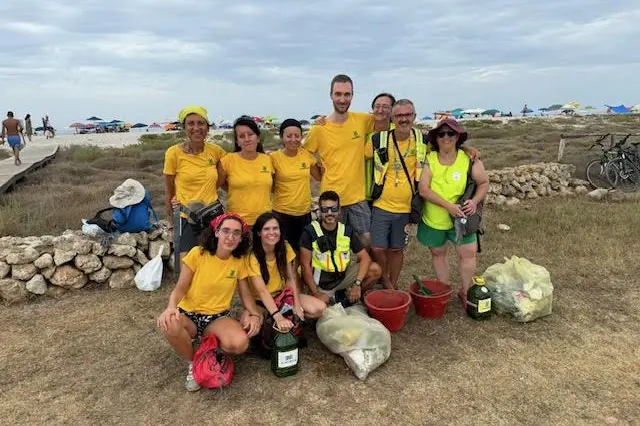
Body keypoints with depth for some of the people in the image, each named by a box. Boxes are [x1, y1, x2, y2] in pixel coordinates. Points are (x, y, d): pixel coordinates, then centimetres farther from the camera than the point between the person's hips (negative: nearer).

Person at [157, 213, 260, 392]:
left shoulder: (239, 261, -1)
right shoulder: (197, 253, -10)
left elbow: (245, 293, 6)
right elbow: (180, 289, -8)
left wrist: (254, 314, -13)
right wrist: (171, 306, -29)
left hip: (219, 317, 1)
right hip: (189, 315, -1)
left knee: (240, 343, -31)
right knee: (169, 324, -37)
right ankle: (193, 363, -5)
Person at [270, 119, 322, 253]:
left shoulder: (307, 155, -1)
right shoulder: (274, 157, -11)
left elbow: (320, 177, 11)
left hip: (304, 212, 4)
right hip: (281, 212, -3)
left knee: (302, 250, 19)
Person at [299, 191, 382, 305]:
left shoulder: (347, 231, -5)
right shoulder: (310, 232, -14)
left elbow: (365, 258, -7)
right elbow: (305, 265, -13)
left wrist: (357, 283, -20)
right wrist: (316, 293, -16)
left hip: (343, 277, 3)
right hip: (320, 283, -3)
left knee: (375, 270, -15)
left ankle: (349, 296, 5)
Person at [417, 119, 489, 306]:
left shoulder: (469, 159, -7)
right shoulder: (429, 159, -11)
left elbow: (484, 183, 2)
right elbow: (424, 190, -19)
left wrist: (475, 200, -17)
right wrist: (448, 205, -26)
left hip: (460, 218, 0)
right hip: (433, 219, 0)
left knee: (468, 252, -1)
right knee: (438, 254, 13)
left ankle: (465, 291, 20)